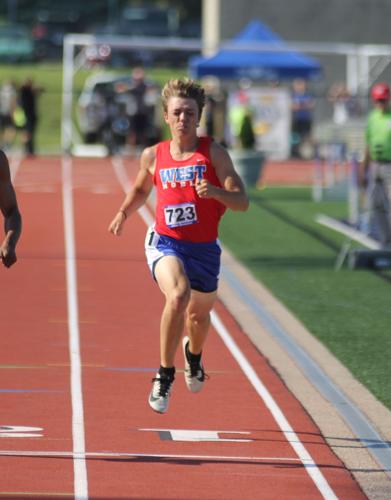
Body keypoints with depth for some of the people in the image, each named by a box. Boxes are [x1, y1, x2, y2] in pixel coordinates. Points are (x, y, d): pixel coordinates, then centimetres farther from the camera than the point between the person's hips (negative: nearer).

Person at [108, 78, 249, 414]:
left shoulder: (214, 153, -6)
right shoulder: (153, 156, 0)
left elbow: (242, 202, -12)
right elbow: (141, 189, 23)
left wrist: (215, 192, -31)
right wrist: (124, 213, 5)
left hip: (204, 248, 1)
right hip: (165, 244, -1)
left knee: (199, 314, 21)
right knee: (178, 295, -32)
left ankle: (193, 353, 60)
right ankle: (165, 375, -21)